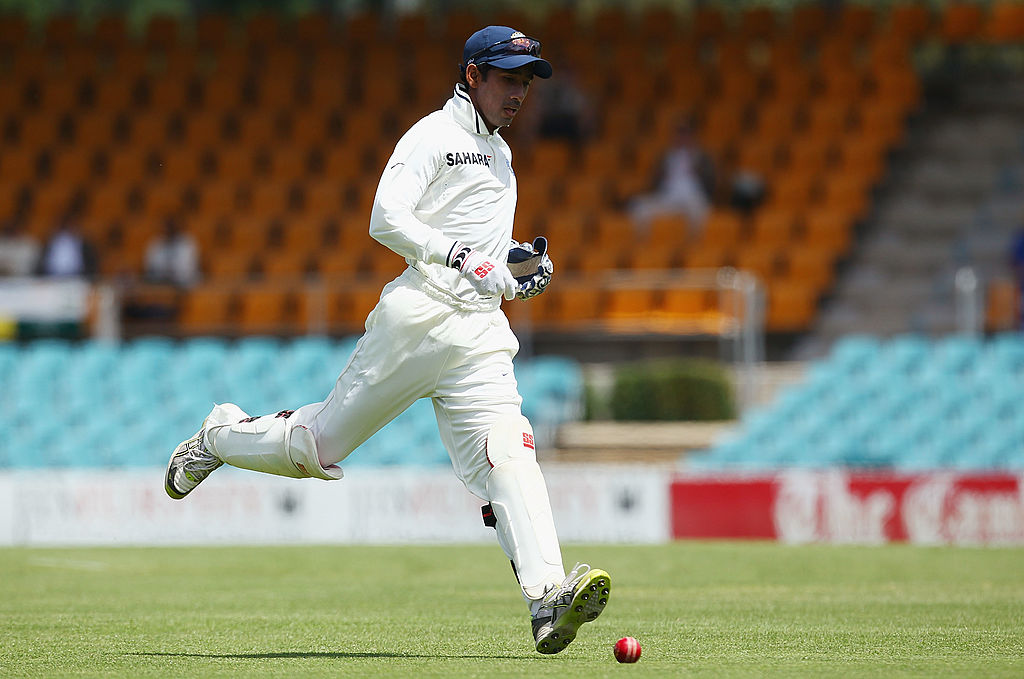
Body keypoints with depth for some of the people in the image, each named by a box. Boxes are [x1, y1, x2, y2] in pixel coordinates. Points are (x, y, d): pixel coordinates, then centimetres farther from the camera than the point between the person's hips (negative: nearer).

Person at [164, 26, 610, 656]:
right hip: (419, 315, -6)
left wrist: (519, 260, 14)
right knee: (321, 444, 3)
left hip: (482, 332, 6)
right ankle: (222, 437, 33)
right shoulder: (433, 136, -2)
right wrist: (466, 258, -24)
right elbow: (387, 219, -16)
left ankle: (548, 600, -30)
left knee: (507, 454, -15)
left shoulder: (500, 154, 25)